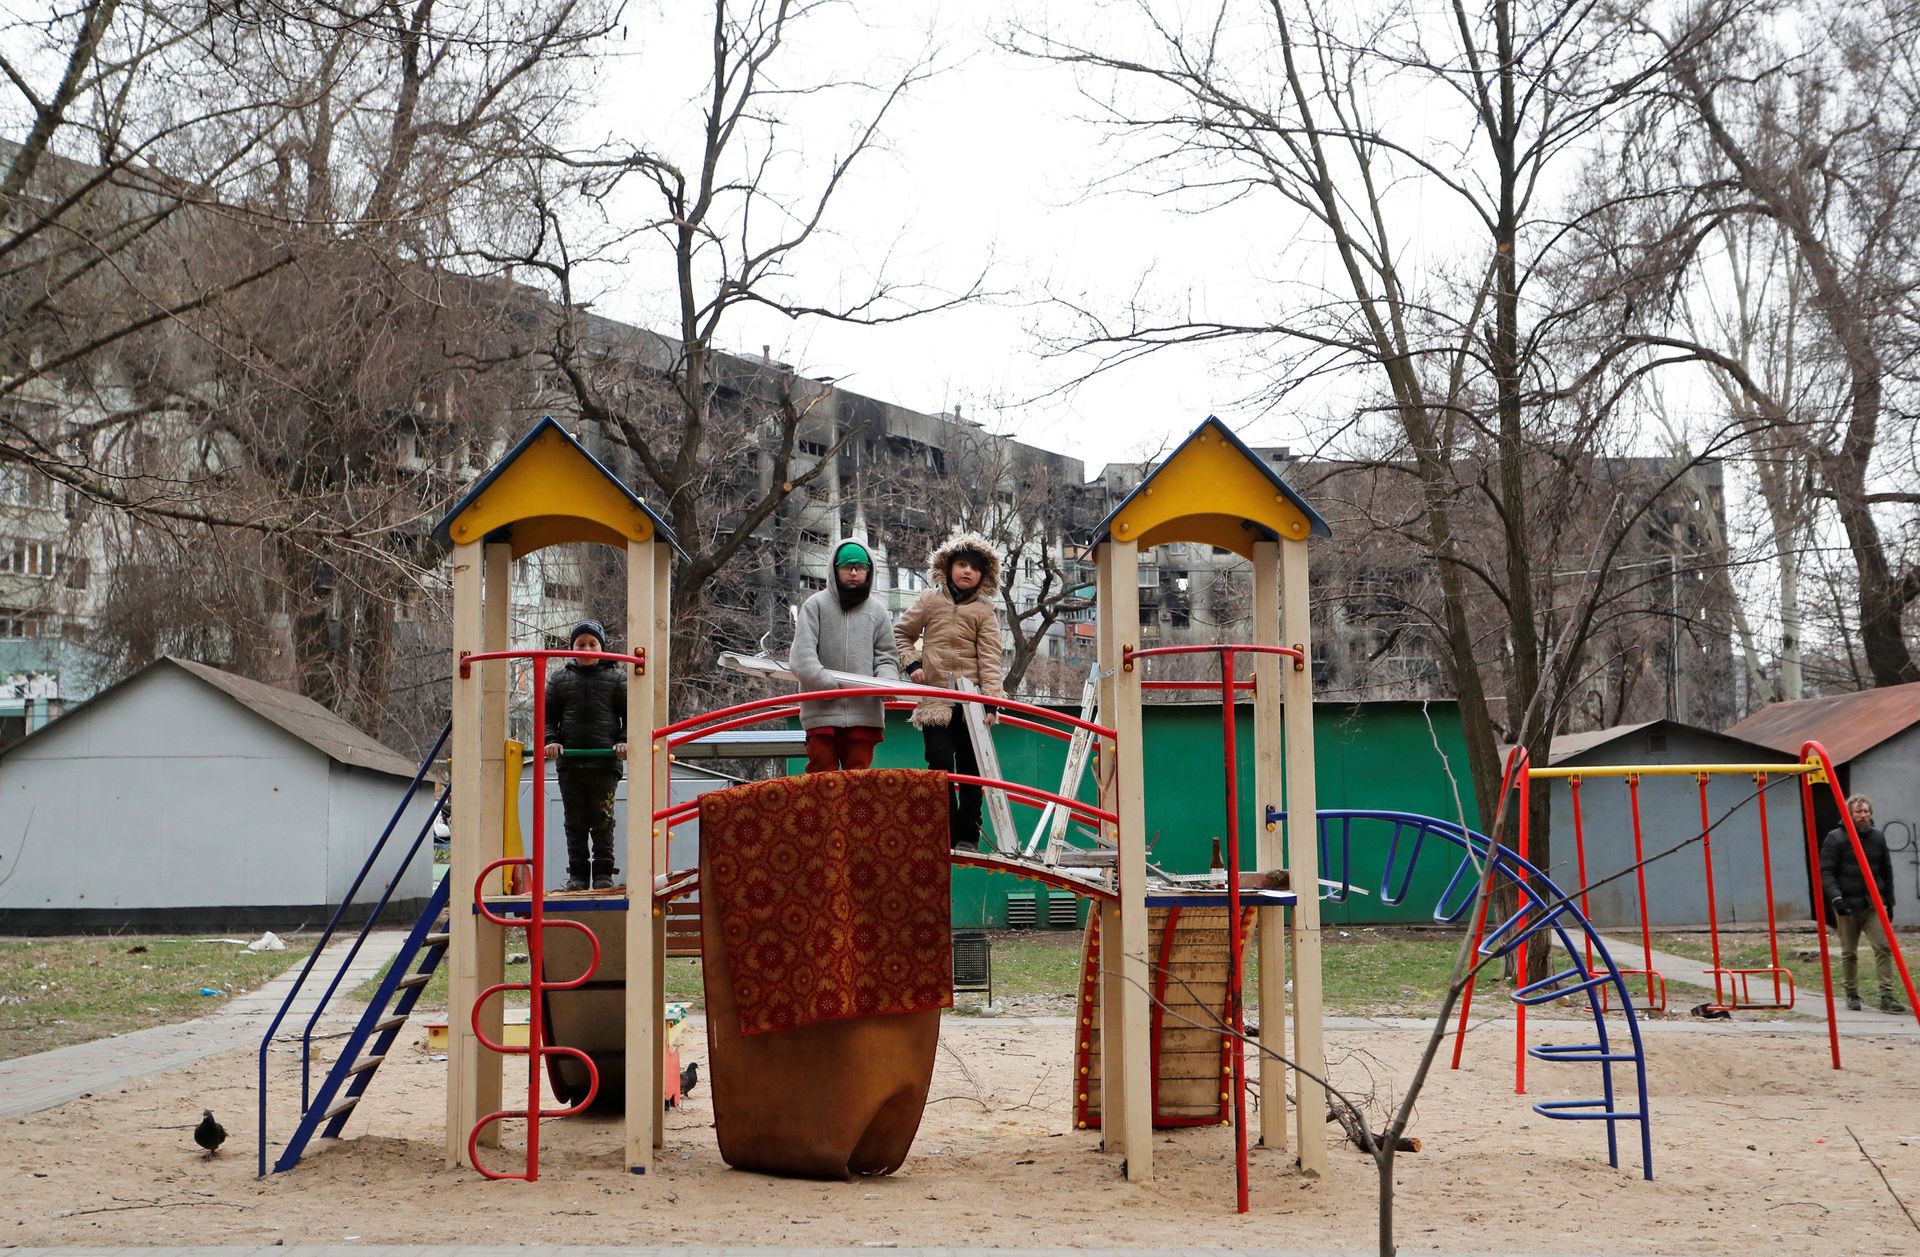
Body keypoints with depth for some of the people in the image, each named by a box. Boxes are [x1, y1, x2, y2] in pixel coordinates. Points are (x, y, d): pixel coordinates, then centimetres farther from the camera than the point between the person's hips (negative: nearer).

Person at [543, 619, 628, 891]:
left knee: (603, 820, -4)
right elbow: (548, 714, 15)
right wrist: (551, 740, -2)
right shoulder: (560, 678, 13)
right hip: (569, 761, 2)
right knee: (575, 822, 5)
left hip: (605, 761, -2)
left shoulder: (616, 677, 7)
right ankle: (578, 874, 12)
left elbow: (630, 714, 7)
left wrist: (625, 741, -9)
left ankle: (603, 873, 4)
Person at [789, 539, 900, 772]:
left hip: (864, 713, 2)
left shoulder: (877, 613, 13)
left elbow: (887, 658, 12)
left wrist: (886, 682, -10)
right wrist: (829, 683, -17)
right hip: (822, 711, -2)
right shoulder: (815, 605, 5)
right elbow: (802, 656, -4)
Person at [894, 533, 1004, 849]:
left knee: (970, 767, 4)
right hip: (935, 697, 0)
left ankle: (968, 835, 12)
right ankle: (945, 833, -2)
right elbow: (902, 633, 19)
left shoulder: (984, 610, 6)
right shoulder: (930, 600, 9)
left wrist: (991, 697, -14)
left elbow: (990, 656, -3)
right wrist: (911, 664, 1)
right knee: (940, 764, -9)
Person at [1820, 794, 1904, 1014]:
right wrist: (1836, 897, -21)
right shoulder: (1835, 838, -3)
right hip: (1847, 905, -3)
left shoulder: (1878, 837, 10)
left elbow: (1887, 872, 17)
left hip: (1873, 905, 3)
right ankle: (1852, 996, 18)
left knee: (1884, 947, -10)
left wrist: (1889, 903, 15)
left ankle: (1887, 997, -9)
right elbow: (1826, 871, -8)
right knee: (1849, 953, 5)